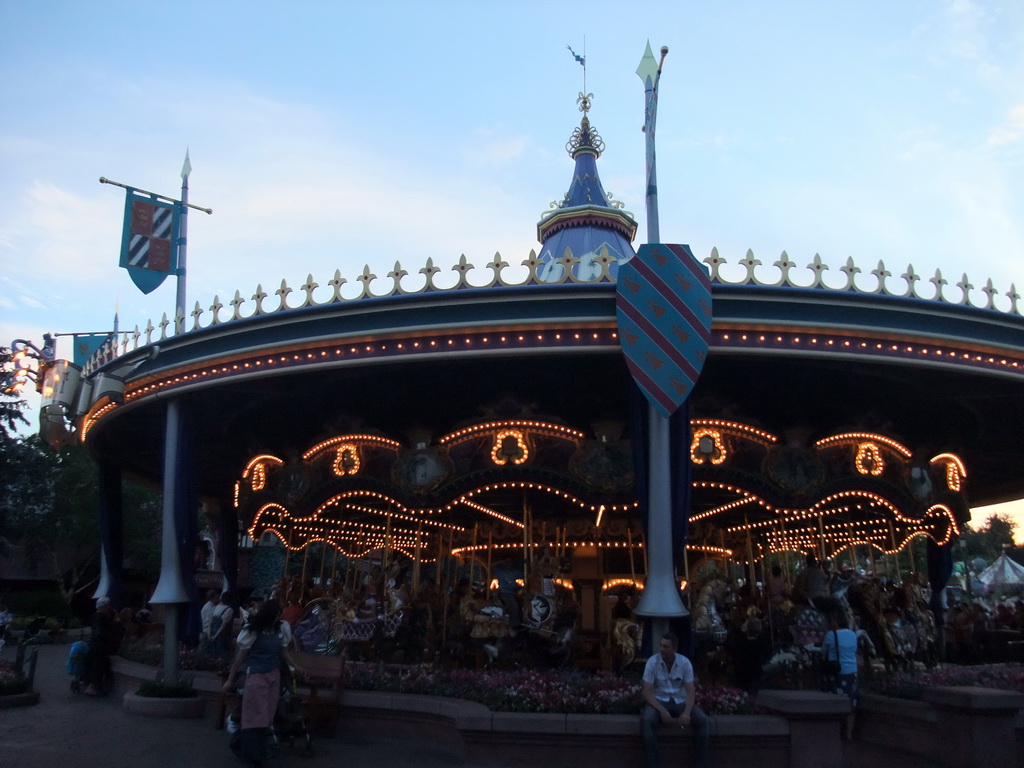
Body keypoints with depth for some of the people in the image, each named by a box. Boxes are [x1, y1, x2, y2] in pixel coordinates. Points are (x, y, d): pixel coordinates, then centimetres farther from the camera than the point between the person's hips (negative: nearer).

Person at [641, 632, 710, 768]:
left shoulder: (685, 662, -6)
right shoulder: (652, 662, -11)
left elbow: (690, 691, -7)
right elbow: (647, 692, -13)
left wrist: (687, 712, -26)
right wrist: (661, 710, -28)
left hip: (680, 701, 2)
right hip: (659, 701, -2)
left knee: (702, 719, -26)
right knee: (647, 720, -35)